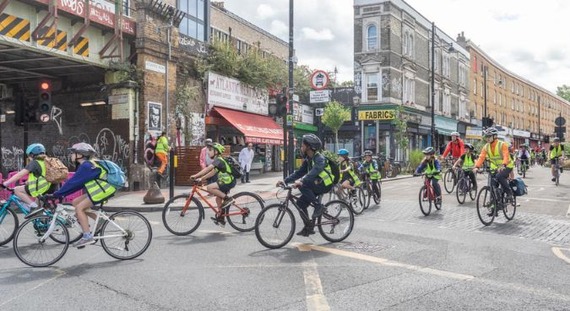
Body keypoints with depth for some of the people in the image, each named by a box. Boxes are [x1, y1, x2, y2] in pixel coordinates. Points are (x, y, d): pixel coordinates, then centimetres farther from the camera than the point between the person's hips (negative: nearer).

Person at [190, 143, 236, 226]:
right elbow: (213, 172, 17)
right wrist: (201, 178, 10)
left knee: (209, 187, -20)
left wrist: (195, 176, -25)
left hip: (228, 181, -10)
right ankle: (221, 219, 25)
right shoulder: (218, 160, 16)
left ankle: (227, 198, -11)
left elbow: (207, 169, -24)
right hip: (227, 181, 10)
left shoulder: (218, 160, -14)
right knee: (218, 198, 15)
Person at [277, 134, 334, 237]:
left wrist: (301, 181, -51)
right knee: (301, 202, -1)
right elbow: (299, 172, 6)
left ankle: (318, 206, -17)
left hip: (325, 185, -9)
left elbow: (314, 171, -38)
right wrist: (285, 181, -5)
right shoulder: (307, 159, 8)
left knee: (302, 186, -28)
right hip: (316, 184, 9)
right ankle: (308, 227, 8)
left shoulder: (320, 158, -21)